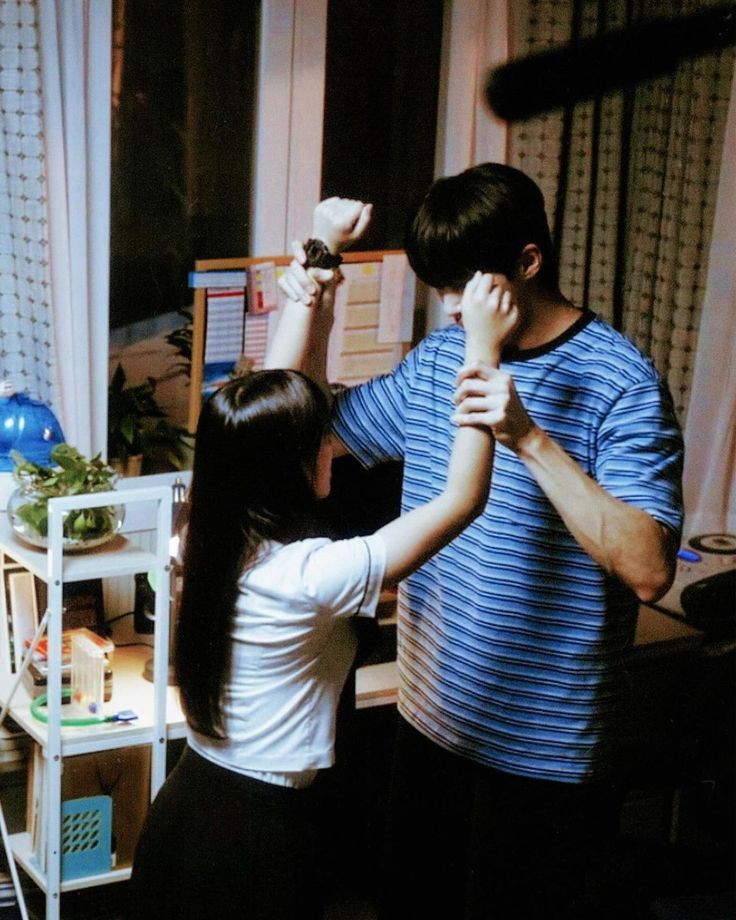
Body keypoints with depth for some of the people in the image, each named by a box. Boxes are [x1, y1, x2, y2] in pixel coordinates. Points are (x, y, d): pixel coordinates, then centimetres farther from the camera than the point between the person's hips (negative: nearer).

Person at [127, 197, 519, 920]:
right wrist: (482, 350, -20)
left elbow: (271, 393, 5)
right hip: (259, 834, -7)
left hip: (183, 806, 7)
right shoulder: (311, 576, -26)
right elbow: (462, 500, -23)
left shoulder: (211, 534, -6)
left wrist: (319, 258, 8)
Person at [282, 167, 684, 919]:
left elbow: (648, 570, -27)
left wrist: (531, 439, -35)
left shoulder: (619, 382, -17)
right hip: (431, 718, 6)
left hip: (541, 751, -6)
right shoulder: (439, 359, 4)